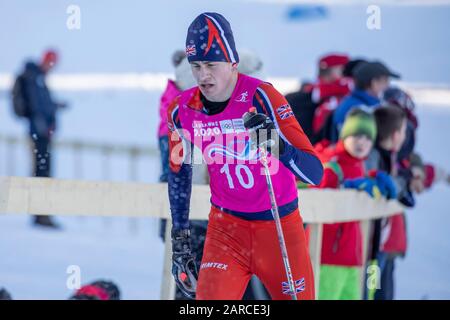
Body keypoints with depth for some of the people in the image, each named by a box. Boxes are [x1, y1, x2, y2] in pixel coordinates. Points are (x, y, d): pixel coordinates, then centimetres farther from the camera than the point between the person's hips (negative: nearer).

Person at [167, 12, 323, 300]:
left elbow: (314, 173, -25)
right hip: (226, 227, 2)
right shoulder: (183, 110, -7)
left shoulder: (261, 97, -20)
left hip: (280, 226, -2)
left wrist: (277, 144, -44)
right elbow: (179, 172, 13)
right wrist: (180, 238, 12)